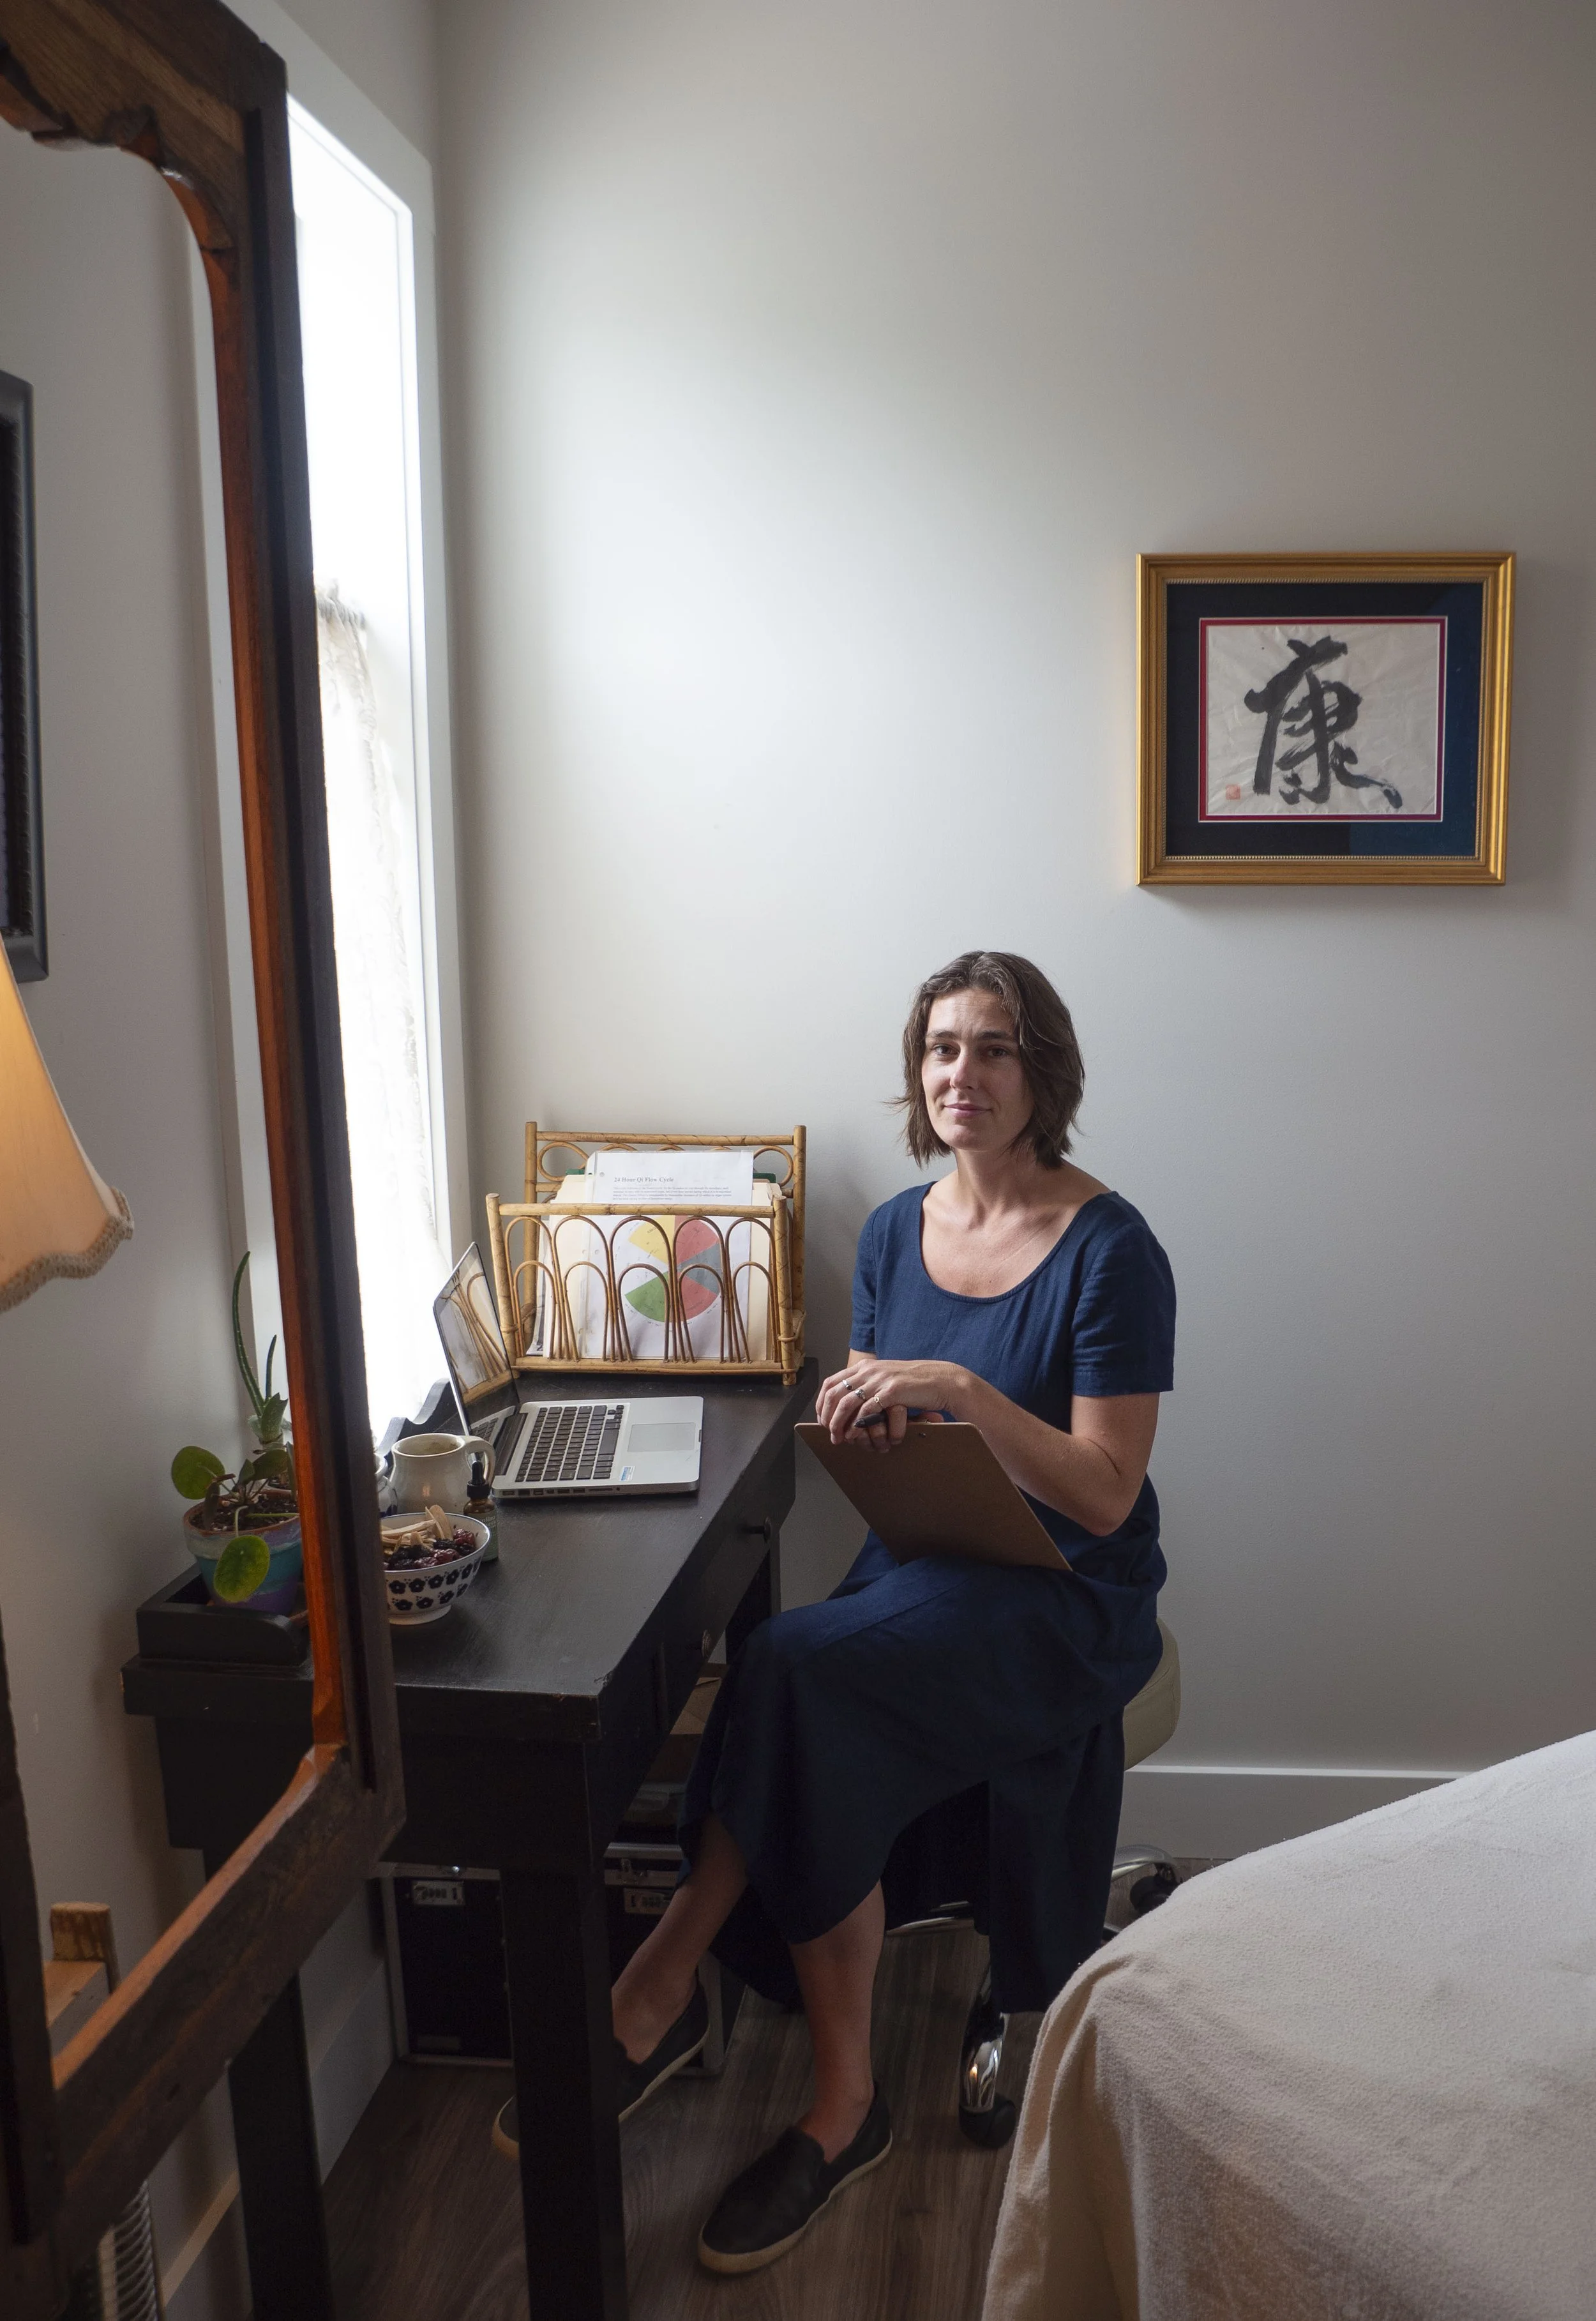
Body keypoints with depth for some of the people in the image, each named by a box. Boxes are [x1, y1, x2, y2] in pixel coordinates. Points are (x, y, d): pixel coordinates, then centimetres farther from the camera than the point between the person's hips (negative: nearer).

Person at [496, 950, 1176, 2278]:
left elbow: (1104, 1496, -15)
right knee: (824, 1770, -24)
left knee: (797, 1672, -29)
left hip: (1064, 1601, -5)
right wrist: (865, 1420, -9)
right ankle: (842, 2110, -7)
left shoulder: (1108, 1251, -11)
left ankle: (663, 1989, -10)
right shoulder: (893, 1234, 8)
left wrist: (964, 1391, -26)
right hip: (917, 1575, 5)